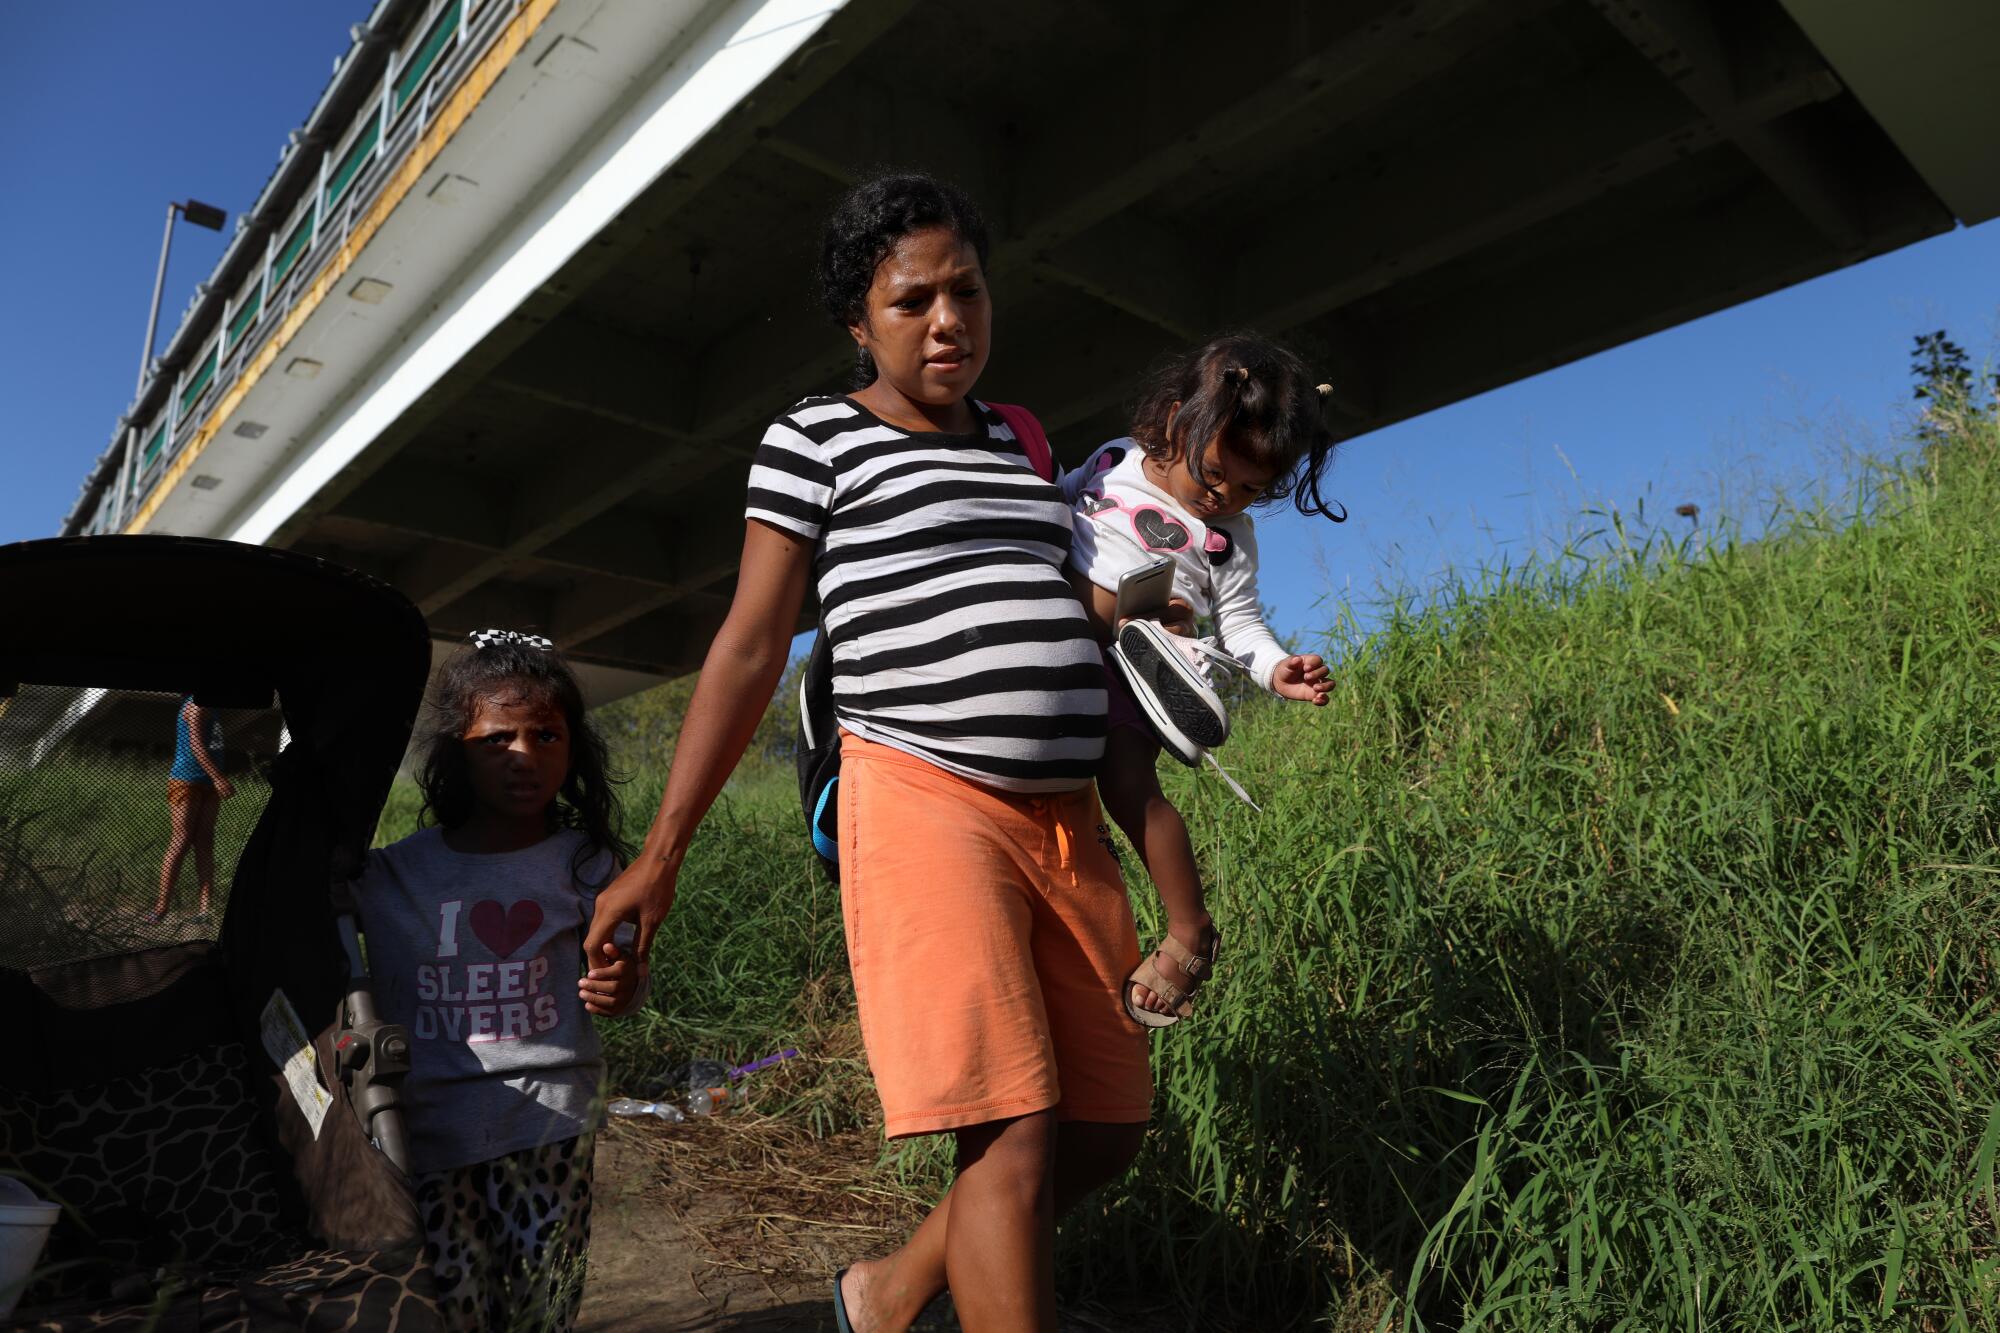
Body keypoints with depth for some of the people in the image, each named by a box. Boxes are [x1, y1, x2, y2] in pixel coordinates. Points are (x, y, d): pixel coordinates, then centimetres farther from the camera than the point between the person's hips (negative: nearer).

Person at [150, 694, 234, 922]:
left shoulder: (208, 708, 14)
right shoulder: (196, 706, -13)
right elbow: (196, 745, -23)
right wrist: (218, 778, -29)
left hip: (208, 784, 9)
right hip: (186, 783, -8)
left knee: (205, 842, 5)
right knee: (180, 843, -6)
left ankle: (206, 903, 5)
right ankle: (162, 906, 0)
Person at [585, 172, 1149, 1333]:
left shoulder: (1018, 441, 19)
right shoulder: (815, 438, 2)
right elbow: (750, 651, -1)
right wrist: (662, 853, -4)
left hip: (1067, 816, 7)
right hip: (923, 801, -7)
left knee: (1109, 1127, 9)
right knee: (1012, 1133, -15)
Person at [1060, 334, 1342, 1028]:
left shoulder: (1228, 537, 4)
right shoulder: (1112, 463, 9)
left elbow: (1240, 621, 4)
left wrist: (1276, 668, -14)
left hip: (1140, 664, -5)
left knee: (1127, 780, -18)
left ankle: (1191, 932, -5)